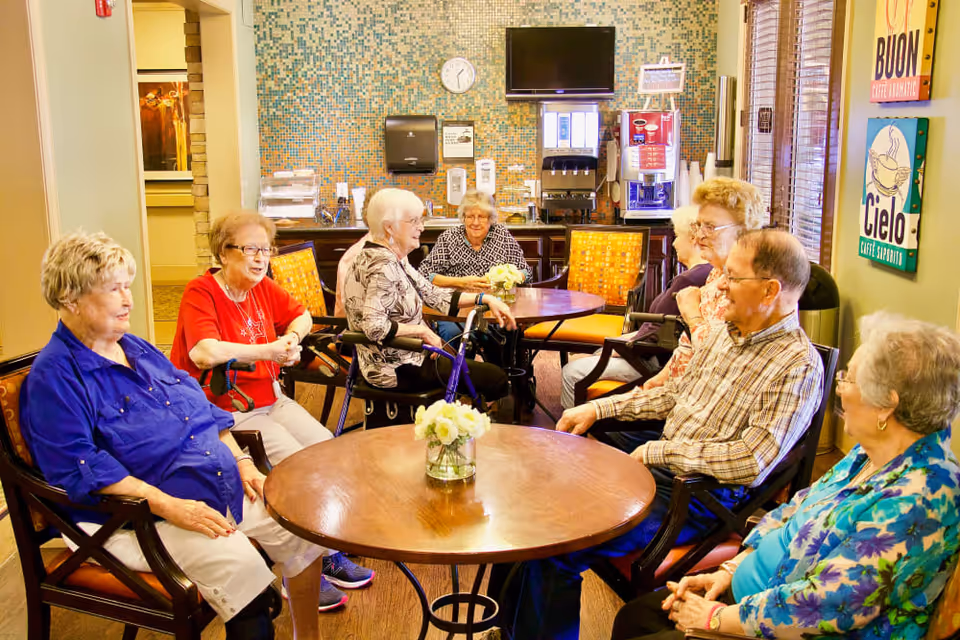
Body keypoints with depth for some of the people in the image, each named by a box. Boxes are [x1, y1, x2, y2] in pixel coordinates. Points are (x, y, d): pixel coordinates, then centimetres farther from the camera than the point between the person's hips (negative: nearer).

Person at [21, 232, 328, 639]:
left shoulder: (139, 349, 15)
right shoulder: (54, 376, -11)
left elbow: (204, 410, 19)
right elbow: (79, 467, -21)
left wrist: (242, 463, 6)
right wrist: (168, 505, -26)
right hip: (138, 514, -8)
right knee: (240, 565, -29)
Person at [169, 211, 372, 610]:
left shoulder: (263, 288, 10)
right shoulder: (201, 293, -14)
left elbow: (301, 316, 26)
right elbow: (204, 353, -30)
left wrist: (292, 338, 3)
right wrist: (268, 350, -23)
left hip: (270, 398, 8)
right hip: (225, 409, -8)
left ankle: (327, 554, 9)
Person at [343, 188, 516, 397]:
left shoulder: (394, 259, 8)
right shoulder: (382, 265, -24)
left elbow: (432, 294, 10)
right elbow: (374, 326, -34)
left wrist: (484, 299, 3)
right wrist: (422, 330, -21)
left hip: (406, 354, 10)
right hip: (397, 369, -10)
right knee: (496, 378, -7)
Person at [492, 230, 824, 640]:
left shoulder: (799, 367, -18)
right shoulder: (725, 332, 9)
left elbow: (751, 463, -25)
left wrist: (659, 450, -18)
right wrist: (598, 408, 12)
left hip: (701, 498, -8)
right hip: (658, 466, 9)